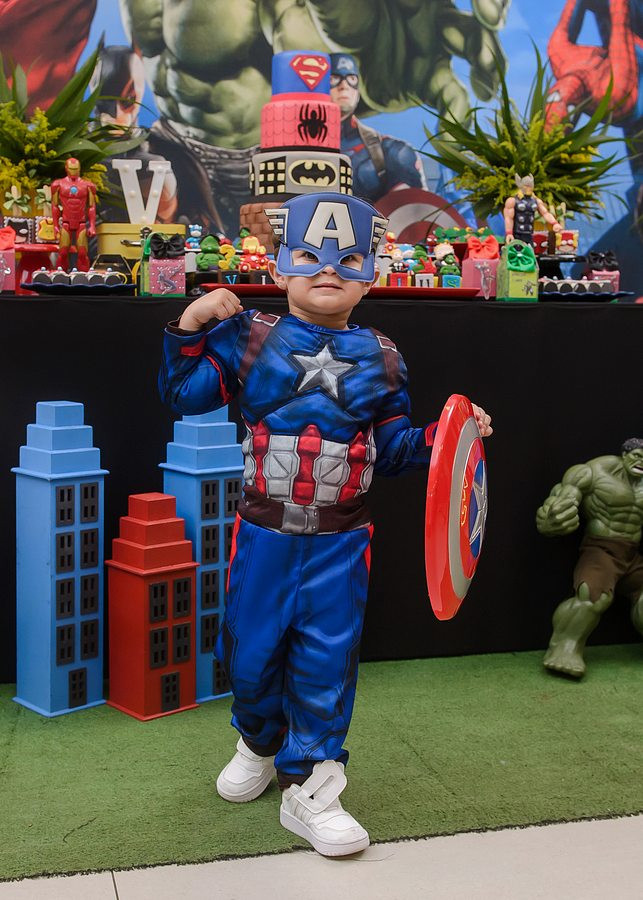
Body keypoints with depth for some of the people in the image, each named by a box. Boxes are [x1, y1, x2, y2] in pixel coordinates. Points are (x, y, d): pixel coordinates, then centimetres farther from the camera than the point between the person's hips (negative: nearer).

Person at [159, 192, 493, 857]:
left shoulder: (380, 358, 4)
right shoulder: (250, 337, -1)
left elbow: (390, 449, 8)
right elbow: (184, 394, -1)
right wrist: (192, 327, -13)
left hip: (340, 543, 1)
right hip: (263, 534, 0)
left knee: (326, 664, 4)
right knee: (251, 653, 12)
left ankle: (308, 788, 20)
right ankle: (260, 744, 42)